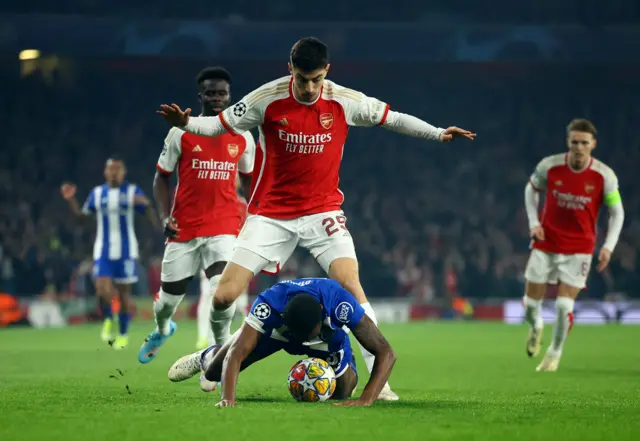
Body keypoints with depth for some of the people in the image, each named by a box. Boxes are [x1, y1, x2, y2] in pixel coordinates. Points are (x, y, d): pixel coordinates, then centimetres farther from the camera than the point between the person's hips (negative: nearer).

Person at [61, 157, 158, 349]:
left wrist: (146, 204, -25)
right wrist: (71, 199, -1)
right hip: (103, 251, 1)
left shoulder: (132, 191, 0)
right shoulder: (97, 193, 7)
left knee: (124, 293, 5)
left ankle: (123, 334, 21)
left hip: (126, 251, -1)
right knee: (103, 291, -15)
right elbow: (81, 214, 14)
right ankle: (108, 320, 13)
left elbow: (151, 217, -5)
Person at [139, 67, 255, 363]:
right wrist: (164, 216, -8)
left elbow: (249, 178, 18)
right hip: (184, 227, 0)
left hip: (224, 226, 0)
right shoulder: (181, 133, -3)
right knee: (169, 298, 11)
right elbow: (162, 177, 5)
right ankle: (162, 330, 47)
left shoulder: (243, 137, 3)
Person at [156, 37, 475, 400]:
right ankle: (219, 350, 27)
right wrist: (186, 123, -23)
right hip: (271, 215, 0)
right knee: (225, 296, -7)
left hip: (323, 211, 0)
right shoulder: (267, 99, -12)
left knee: (350, 283, -21)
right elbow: (219, 125, -4)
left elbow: (392, 119, 6)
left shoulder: (344, 101, -8)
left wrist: (438, 134, -1)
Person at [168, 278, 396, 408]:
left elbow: (385, 353, -41)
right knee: (213, 372, -2)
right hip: (275, 327, 0)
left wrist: (366, 399, -53)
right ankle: (207, 358, 40)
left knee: (342, 392, -18)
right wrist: (228, 397, -64)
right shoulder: (269, 303, -44)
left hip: (330, 335, 0)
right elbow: (235, 354, -46)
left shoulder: (340, 302, -45)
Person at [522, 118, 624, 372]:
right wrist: (534, 222, -2)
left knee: (564, 305, -10)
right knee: (531, 302, 3)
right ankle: (536, 327, 41)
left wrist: (608, 246, -12)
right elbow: (531, 189, 9)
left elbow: (617, 212, -1)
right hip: (546, 244, 1)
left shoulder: (604, 176, -13)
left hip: (579, 248, -1)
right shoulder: (549, 166, -12)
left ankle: (555, 353, 14)